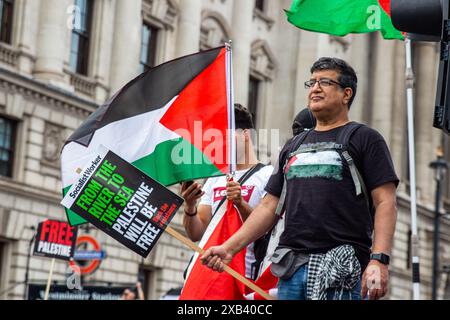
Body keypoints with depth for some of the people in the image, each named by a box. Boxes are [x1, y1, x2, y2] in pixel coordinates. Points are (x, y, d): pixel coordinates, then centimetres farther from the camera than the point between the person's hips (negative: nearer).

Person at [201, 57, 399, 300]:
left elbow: (385, 203, -5)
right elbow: (270, 206, 21)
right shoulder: (293, 146, 23)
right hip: (292, 269, 6)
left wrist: (379, 261, -18)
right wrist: (229, 248, 11)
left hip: (341, 270, -5)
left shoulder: (364, 139, 5)